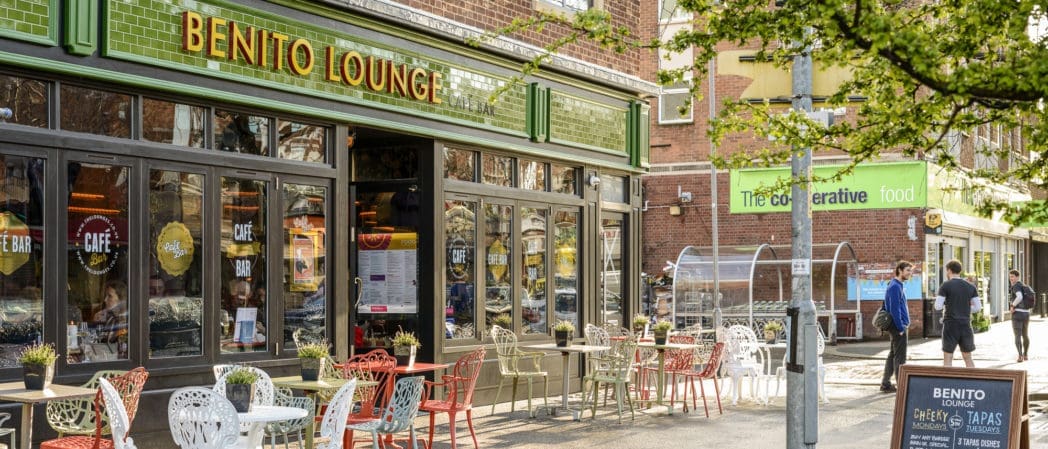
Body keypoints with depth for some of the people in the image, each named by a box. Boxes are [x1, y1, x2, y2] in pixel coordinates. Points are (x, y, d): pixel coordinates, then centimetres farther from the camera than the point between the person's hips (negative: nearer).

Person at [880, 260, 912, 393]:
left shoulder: (899, 286, 15)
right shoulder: (895, 287, -17)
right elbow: (894, 310, -21)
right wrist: (901, 328, -19)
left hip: (897, 327, 10)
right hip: (898, 327, -10)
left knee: (892, 355, 13)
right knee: (900, 357, -6)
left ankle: (885, 384, 17)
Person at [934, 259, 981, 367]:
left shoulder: (945, 286, -6)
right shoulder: (970, 286, 6)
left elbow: (938, 306, -11)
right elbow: (978, 307, 3)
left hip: (951, 325, -4)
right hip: (966, 325, 4)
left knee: (947, 358, 0)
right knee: (968, 358, 13)